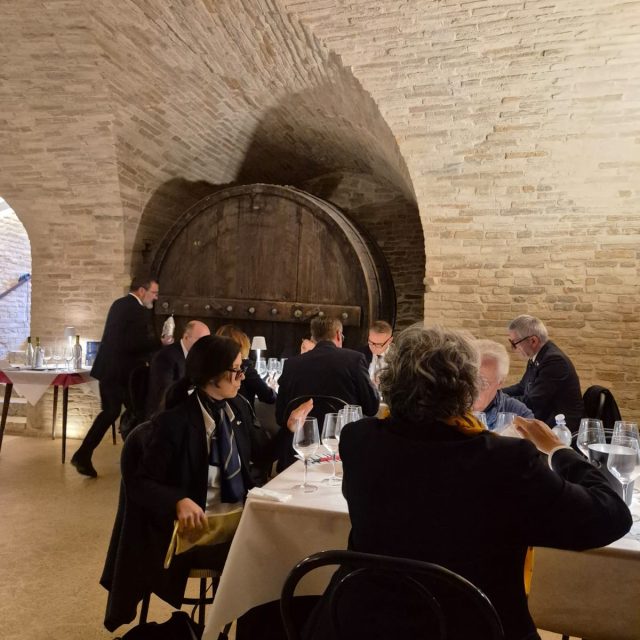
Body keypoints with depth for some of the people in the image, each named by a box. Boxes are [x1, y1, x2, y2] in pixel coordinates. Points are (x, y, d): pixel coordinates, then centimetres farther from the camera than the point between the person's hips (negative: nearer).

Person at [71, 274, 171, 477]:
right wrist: (160, 343, -10)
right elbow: (135, 343, -23)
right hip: (123, 371, -8)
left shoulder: (120, 304, 14)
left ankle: (83, 455, 12)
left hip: (109, 369, 9)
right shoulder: (138, 310, -16)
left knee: (110, 411, 14)